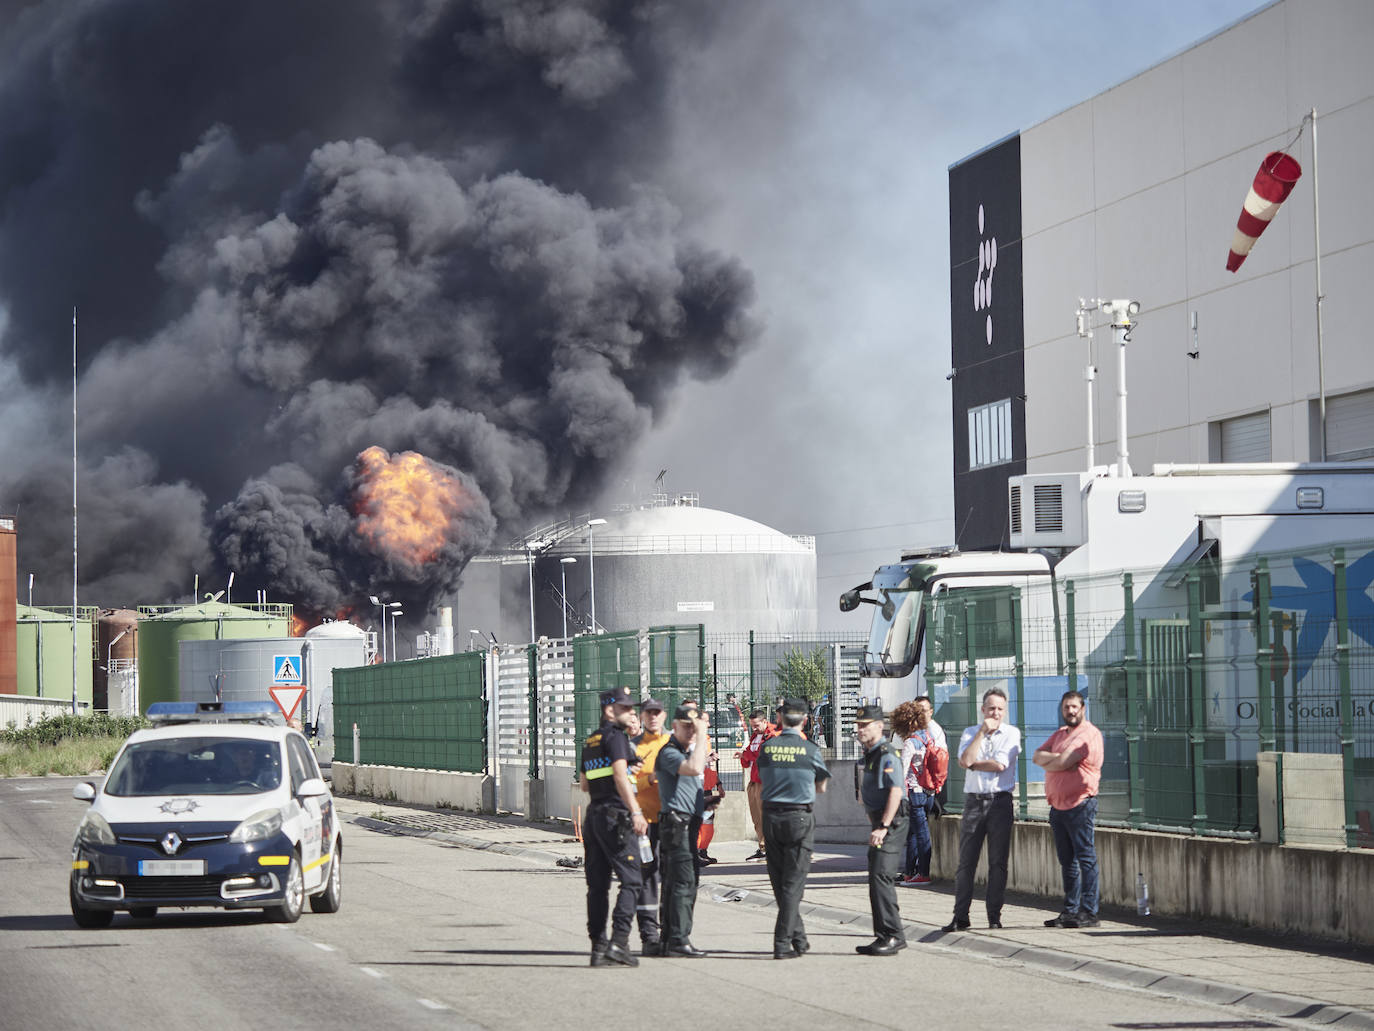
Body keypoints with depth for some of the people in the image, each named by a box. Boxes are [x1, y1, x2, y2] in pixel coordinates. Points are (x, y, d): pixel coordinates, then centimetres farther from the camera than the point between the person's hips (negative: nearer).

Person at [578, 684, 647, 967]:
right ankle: (619, 941, -17)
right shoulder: (615, 736, -7)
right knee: (631, 879, -7)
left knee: (598, 884, 8)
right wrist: (635, 811, -22)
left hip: (593, 815, 9)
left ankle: (597, 945, 7)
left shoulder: (590, 741, 18)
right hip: (616, 815, -9)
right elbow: (620, 776, -18)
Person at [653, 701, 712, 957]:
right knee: (684, 881, -14)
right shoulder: (669, 752, -12)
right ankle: (679, 939, -16)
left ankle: (670, 940, 15)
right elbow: (694, 768, -30)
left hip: (690, 823, 10)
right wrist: (702, 736, -24)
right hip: (676, 822, -10)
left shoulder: (690, 750, 19)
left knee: (675, 882, 11)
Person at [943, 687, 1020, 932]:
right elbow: (965, 760, -8)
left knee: (998, 862, 0)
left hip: (1000, 801, -2)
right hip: (973, 801, 2)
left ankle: (994, 916, 6)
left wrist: (973, 763, 0)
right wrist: (983, 731, -6)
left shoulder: (1011, 733, 4)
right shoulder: (970, 733, 11)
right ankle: (960, 916, 2)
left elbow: (1000, 765, -10)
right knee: (966, 862, -1)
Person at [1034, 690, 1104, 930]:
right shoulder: (1059, 734, 21)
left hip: (1080, 805, -8)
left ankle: (1089, 912, -9)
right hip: (1058, 807, 8)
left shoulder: (1089, 734, -7)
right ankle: (1070, 911, 15)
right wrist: (1056, 758, -9)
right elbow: (1037, 756, 11)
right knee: (1068, 862, 11)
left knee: (1086, 858, -8)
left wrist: (1047, 762, 4)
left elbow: (1062, 762, -17)